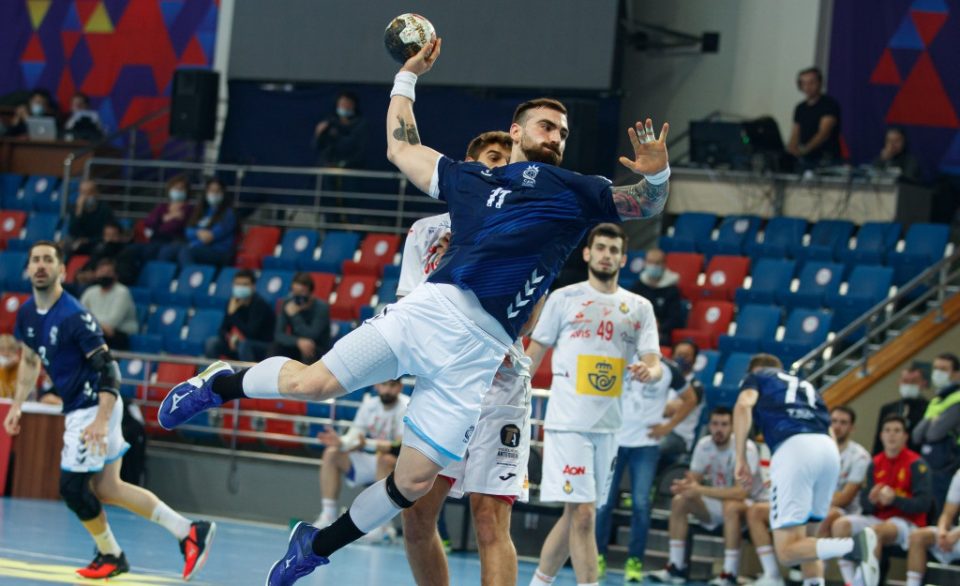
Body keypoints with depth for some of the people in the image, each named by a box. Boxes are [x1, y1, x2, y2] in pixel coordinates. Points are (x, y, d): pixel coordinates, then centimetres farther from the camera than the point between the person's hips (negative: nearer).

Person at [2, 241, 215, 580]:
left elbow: (107, 368, -22)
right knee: (106, 489, 8)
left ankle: (110, 556, 16)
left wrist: (101, 421, -30)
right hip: (76, 409, 9)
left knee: (73, 486, -5)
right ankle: (188, 532, 10)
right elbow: (29, 361, 22)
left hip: (94, 407, -9)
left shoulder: (74, 316, -20)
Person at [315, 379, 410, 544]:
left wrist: (366, 444, -37)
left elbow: (399, 447, -27)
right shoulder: (370, 404, 0)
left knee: (386, 459, -37)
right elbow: (353, 437, -4)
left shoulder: (407, 407, -17)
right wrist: (340, 441, -27)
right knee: (331, 453, -7)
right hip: (371, 462, 6)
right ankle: (328, 516, -10)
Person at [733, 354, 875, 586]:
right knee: (805, 537, 22)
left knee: (787, 551, -8)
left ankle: (854, 546, -30)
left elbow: (743, 405, 1)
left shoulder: (757, 376, 24)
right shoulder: (806, 386, 37)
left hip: (793, 447, -6)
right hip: (829, 449, 6)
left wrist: (741, 458, 0)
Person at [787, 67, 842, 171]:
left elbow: (824, 133, -16)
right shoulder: (800, 108, 16)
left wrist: (805, 149, -29)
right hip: (804, 161, 6)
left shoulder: (830, 104, -5)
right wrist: (792, 148, -9)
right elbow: (795, 135, 15)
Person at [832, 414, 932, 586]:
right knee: (841, 524, -19)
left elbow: (923, 503, -13)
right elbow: (864, 501, 7)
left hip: (907, 522, -6)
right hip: (878, 518, 6)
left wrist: (894, 499, -27)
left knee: (876, 530, -37)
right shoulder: (875, 464, 10)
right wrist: (872, 501, -18)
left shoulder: (916, 464, -6)